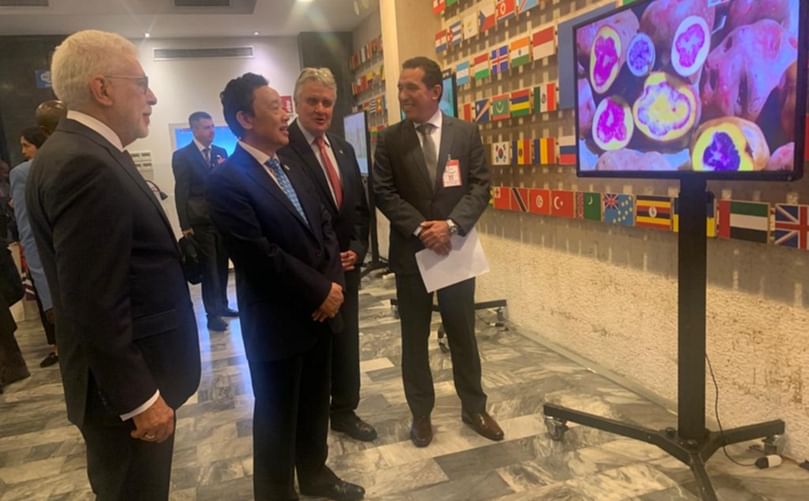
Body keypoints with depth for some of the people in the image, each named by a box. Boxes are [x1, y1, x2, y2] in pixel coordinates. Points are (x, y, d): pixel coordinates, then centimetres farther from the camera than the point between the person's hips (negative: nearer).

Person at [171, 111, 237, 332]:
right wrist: (185, 226, -10)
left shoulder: (221, 152, 10)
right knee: (209, 269, 1)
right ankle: (212, 314, 9)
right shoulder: (182, 155, -3)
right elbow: (181, 192, -6)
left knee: (222, 266, 12)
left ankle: (222, 305, 26)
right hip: (200, 222, -4)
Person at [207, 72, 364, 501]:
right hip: (277, 321, -7)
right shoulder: (227, 181, -16)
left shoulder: (291, 170, 10)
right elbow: (260, 256, -22)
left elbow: (324, 227, 9)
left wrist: (333, 284, -6)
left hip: (319, 312, 7)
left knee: (315, 403, 21)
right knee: (277, 415, 12)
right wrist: (320, 291, -15)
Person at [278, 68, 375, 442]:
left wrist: (356, 249, 0)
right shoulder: (281, 149, -13)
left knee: (346, 343, 16)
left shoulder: (344, 149, 11)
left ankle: (345, 411, 34)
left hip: (346, 265, 7)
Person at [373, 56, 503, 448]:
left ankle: (473, 408, 29)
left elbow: (480, 185, -3)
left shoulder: (466, 133, 2)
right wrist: (421, 228, -16)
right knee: (414, 338, 9)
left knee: (463, 335, 12)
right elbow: (384, 193, -5)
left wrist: (451, 224, -18)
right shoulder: (389, 139, 0)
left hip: (455, 248, 1)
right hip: (410, 251, 0)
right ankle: (421, 414, 25)